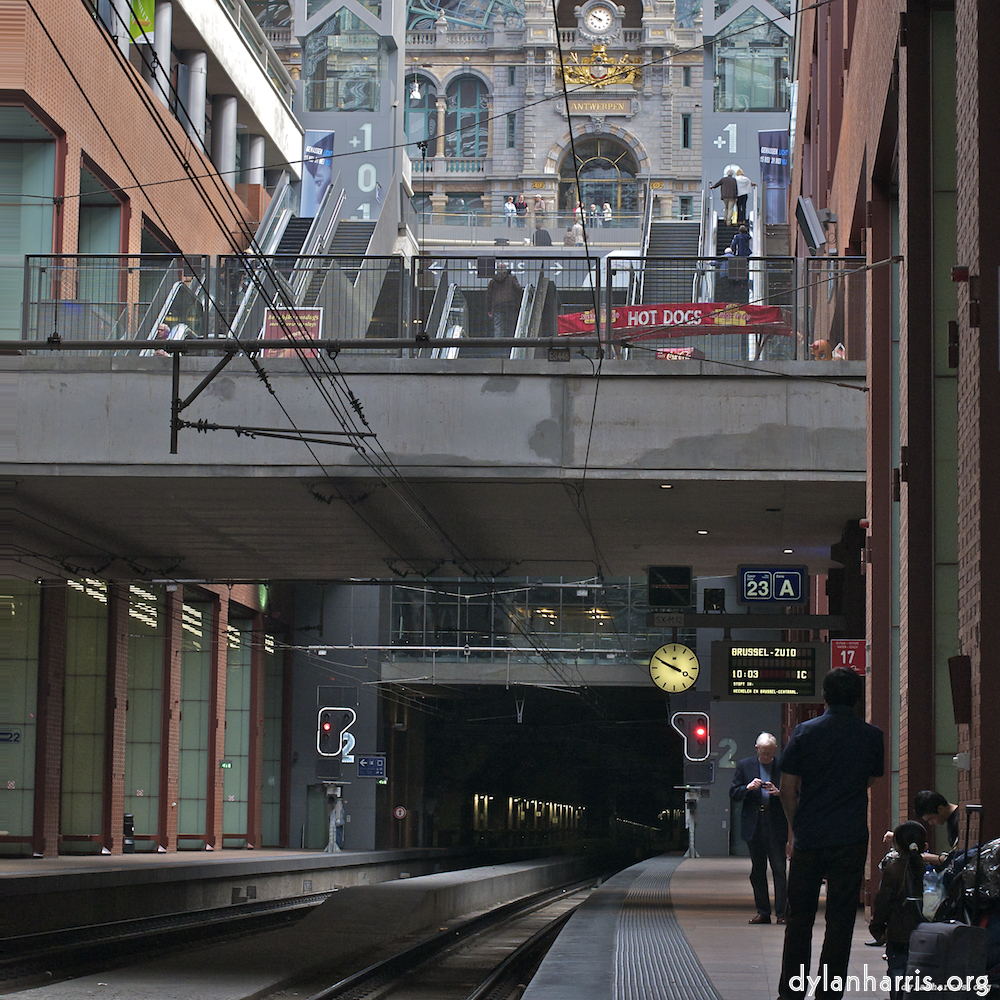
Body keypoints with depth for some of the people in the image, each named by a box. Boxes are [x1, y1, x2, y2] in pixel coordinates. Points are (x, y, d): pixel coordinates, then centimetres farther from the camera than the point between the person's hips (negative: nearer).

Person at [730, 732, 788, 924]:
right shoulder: (744, 765, 9)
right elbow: (733, 794, 7)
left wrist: (778, 793, -16)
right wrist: (748, 788, -11)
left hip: (776, 825, -2)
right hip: (754, 825, 3)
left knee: (779, 869, -5)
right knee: (757, 871, 7)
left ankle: (781, 912, -3)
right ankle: (763, 912, 13)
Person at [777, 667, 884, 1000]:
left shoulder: (804, 732, -2)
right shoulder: (872, 736, -1)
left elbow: (787, 788, -1)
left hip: (808, 839, 1)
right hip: (850, 841, -1)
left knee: (799, 918, 11)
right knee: (839, 921, 4)